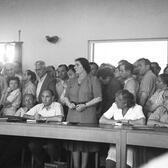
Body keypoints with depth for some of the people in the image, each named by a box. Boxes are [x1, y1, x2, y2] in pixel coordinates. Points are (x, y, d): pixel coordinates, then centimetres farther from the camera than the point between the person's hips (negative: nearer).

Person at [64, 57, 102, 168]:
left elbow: (98, 98, -5)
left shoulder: (93, 80, 2)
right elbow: (66, 96, 19)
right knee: (73, 140, 2)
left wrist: (85, 105, -13)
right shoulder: (71, 81, 18)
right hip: (73, 113, 5)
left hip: (87, 113, -4)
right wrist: (69, 104, -2)